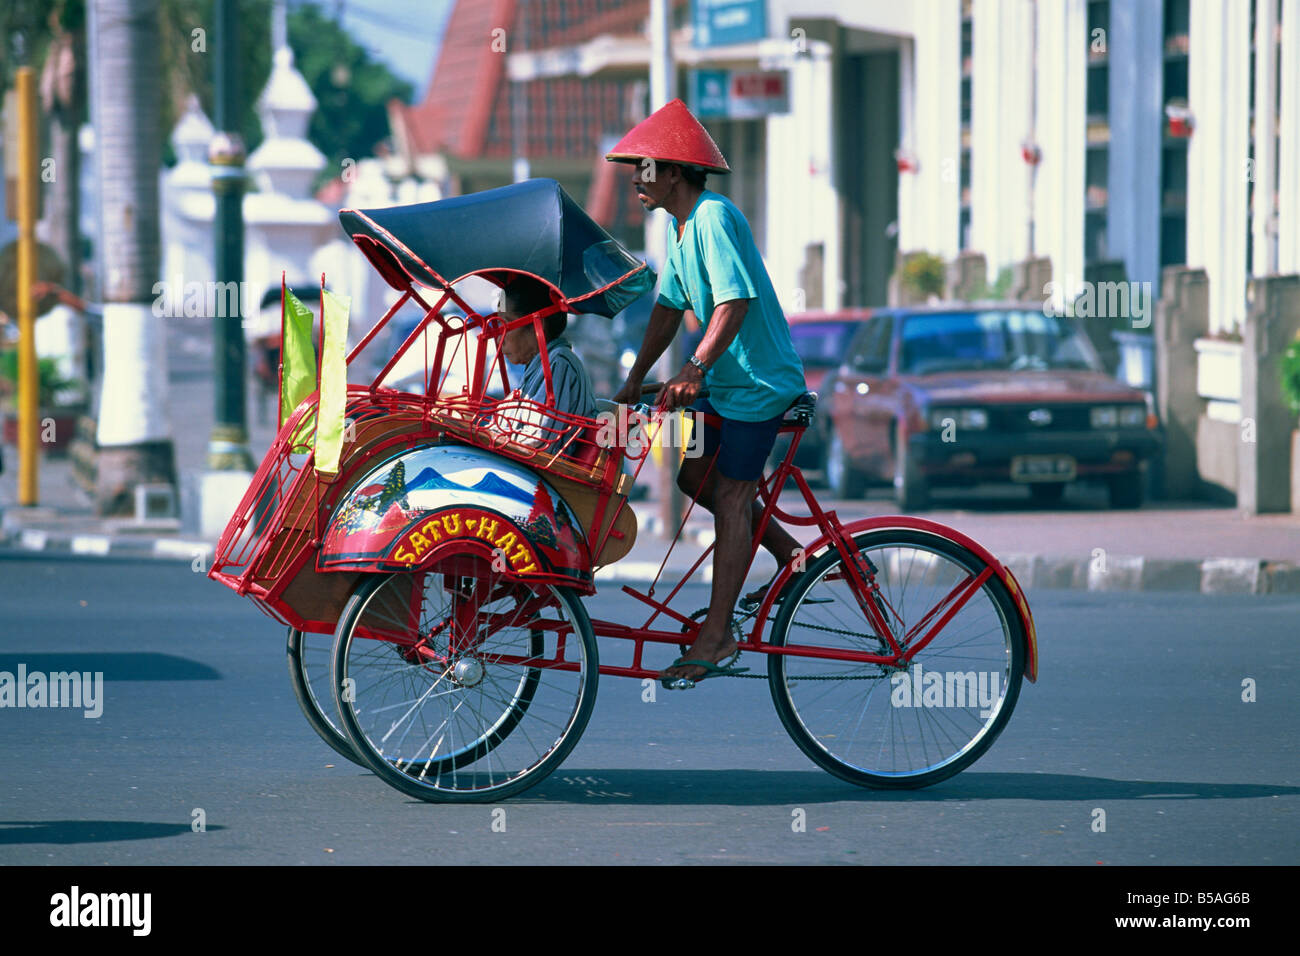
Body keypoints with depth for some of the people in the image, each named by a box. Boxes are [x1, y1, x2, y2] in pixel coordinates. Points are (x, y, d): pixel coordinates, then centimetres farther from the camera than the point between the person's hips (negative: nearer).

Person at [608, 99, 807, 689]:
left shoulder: (714, 218, -20)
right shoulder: (681, 226, 10)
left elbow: (736, 301, -30)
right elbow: (670, 308, 16)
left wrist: (694, 370, -36)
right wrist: (633, 384, 14)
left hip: (759, 379, -10)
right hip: (722, 377, 10)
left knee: (730, 493, -8)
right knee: (695, 477, 12)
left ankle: (716, 638, -6)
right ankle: (791, 556, 25)